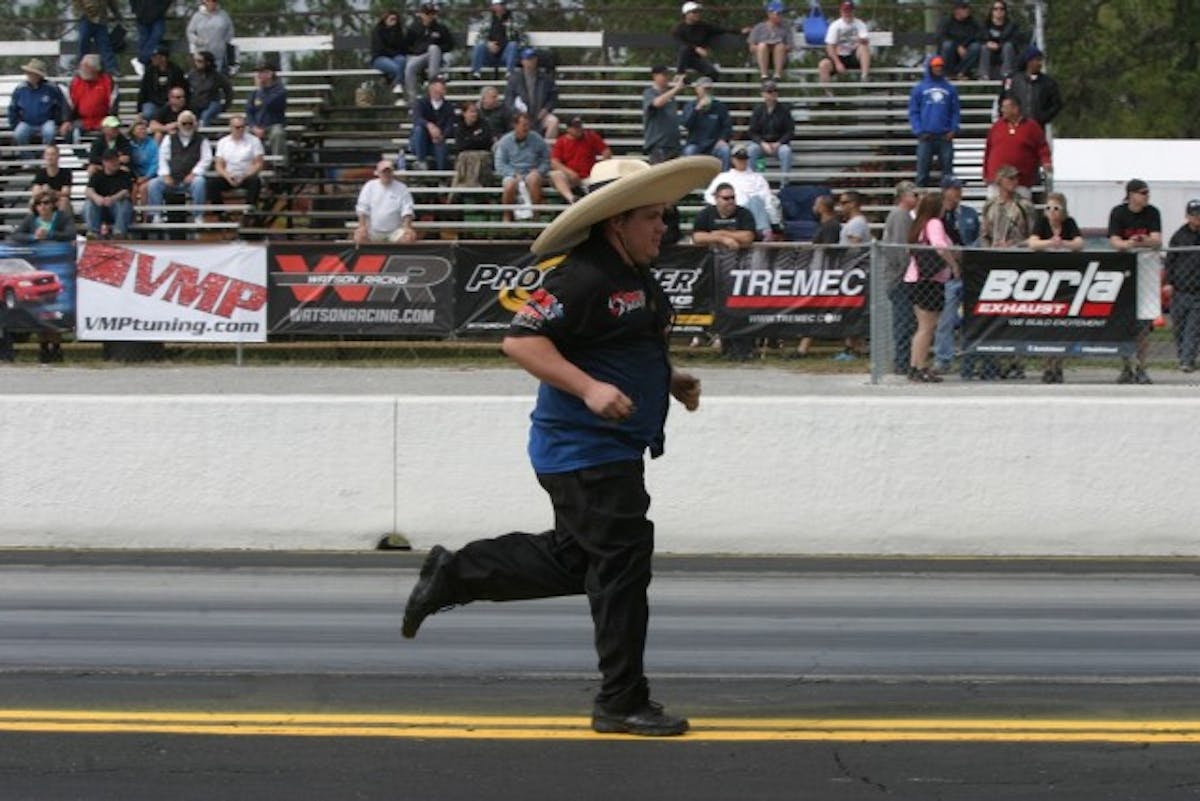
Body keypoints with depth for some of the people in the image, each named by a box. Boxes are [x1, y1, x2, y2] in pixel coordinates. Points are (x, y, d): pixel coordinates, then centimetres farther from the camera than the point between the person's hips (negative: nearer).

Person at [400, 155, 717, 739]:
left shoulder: (638, 279, 14)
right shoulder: (583, 278, -19)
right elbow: (520, 340, -23)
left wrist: (670, 381, 14)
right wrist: (589, 388, -30)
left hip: (614, 450, 10)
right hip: (583, 452, -10)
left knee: (572, 560, 18)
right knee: (621, 565, -7)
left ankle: (455, 573, 29)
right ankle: (622, 702, 0)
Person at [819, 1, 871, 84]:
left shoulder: (859, 24, -4)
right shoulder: (835, 26, -6)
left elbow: (866, 42, -15)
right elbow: (830, 47, -10)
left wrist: (862, 40, -39)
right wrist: (838, 63, -21)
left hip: (854, 57, 0)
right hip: (838, 56, 0)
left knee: (863, 47, -29)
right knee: (823, 64, -29)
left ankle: (864, 76, -36)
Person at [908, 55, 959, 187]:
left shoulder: (950, 89, 10)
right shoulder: (919, 88, 6)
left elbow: (956, 111, 9)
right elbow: (913, 112, 3)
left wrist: (954, 130, -5)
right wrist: (918, 131, -9)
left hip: (945, 137, 1)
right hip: (926, 137, -1)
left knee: (947, 169, 3)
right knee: (922, 170, -1)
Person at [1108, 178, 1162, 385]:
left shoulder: (1152, 213, 1)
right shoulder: (1118, 213, -3)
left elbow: (1157, 240, -10)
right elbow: (1114, 241, -12)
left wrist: (1143, 241, -33)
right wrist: (1128, 244, -35)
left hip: (1146, 269, 1)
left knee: (1144, 324, -5)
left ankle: (1141, 369, 1)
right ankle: (1127, 368, 9)